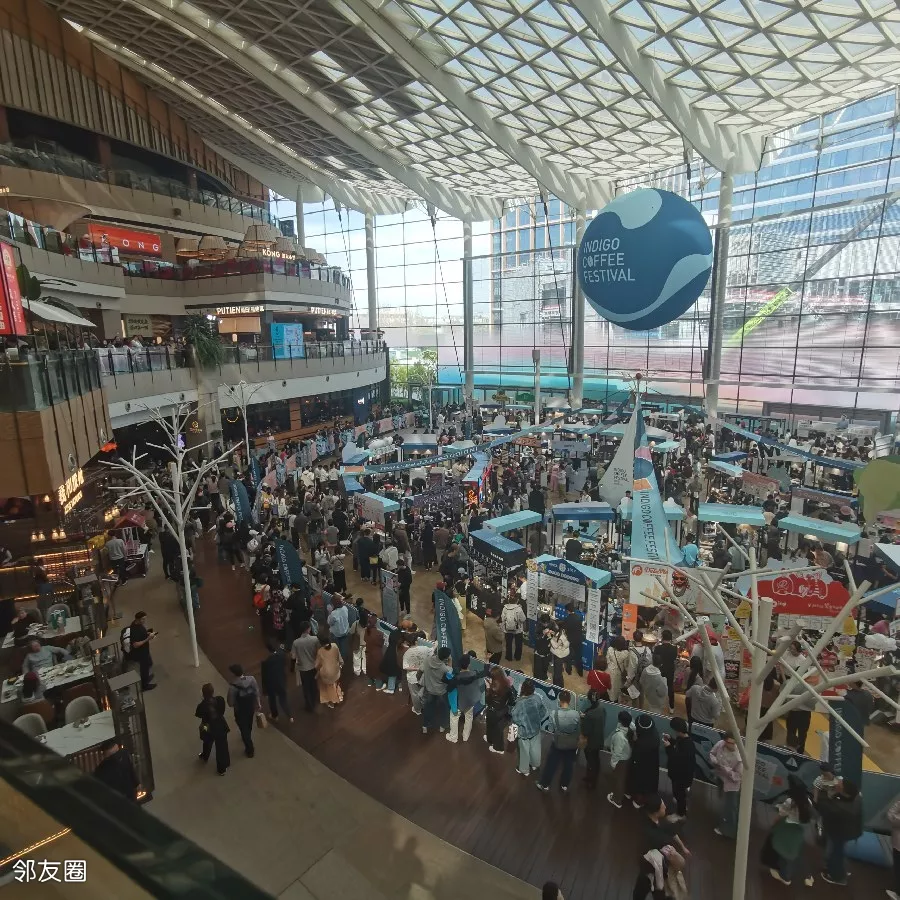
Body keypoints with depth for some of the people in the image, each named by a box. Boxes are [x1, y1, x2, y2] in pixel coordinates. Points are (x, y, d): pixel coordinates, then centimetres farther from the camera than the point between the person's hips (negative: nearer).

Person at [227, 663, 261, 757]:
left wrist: (235, 704, 3)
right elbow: (257, 693, -6)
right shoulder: (251, 679, -19)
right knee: (249, 726, 31)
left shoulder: (233, 686, -31)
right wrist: (258, 703, 9)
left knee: (243, 728, 17)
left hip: (240, 711, -5)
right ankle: (247, 738, 58)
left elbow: (230, 703, -21)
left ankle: (250, 750, 28)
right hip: (251, 707, 5)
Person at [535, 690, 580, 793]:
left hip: (557, 744, -1)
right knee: (568, 766, 24)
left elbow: (551, 730, -12)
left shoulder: (554, 713, -24)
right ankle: (564, 785, 41)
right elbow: (579, 731, -6)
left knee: (551, 765, 19)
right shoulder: (576, 714, -21)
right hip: (572, 745, 1)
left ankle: (544, 785, 35)